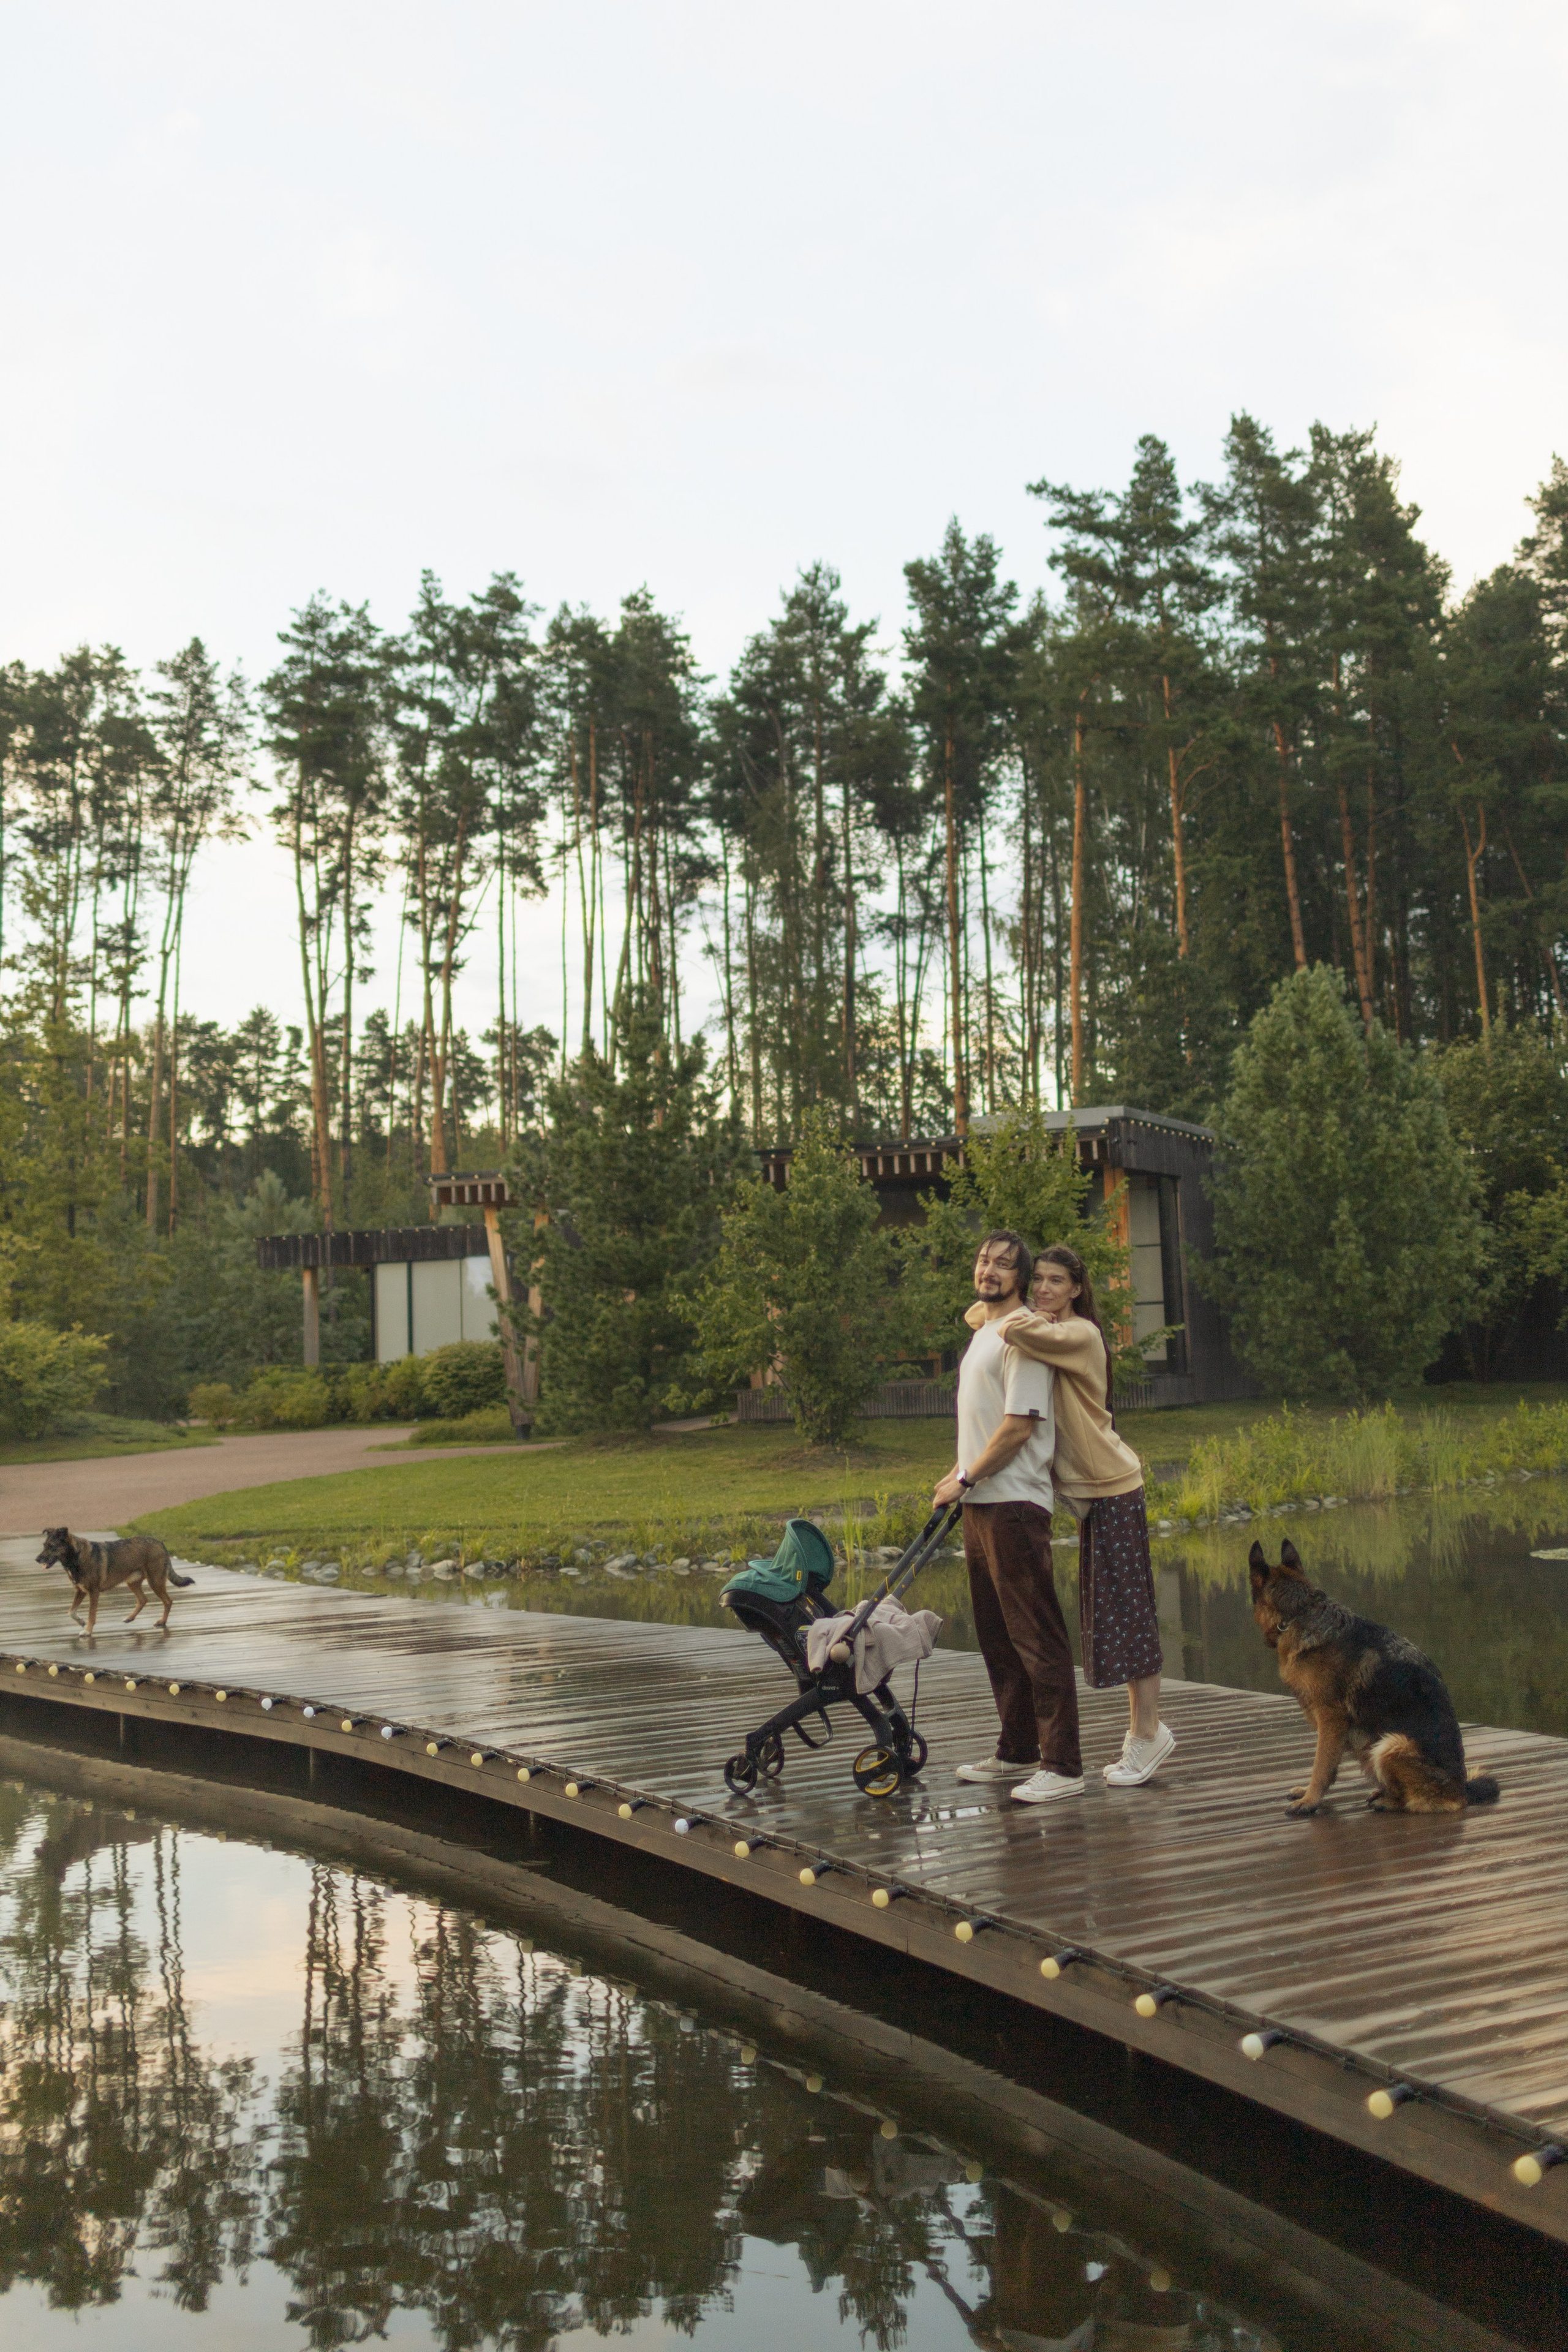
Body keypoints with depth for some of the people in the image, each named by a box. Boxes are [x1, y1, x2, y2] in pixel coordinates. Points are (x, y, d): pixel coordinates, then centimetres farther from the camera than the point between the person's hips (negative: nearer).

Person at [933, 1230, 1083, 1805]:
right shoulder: (983, 1331, 19)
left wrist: (966, 1479, -13)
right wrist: (959, 1473, 17)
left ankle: (1062, 1766, -5)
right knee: (997, 1636, 16)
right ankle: (1017, 1752, 26)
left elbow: (1019, 1426, -18)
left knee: (1037, 1638, -8)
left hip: (1014, 1504, -10)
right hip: (981, 1504, 10)